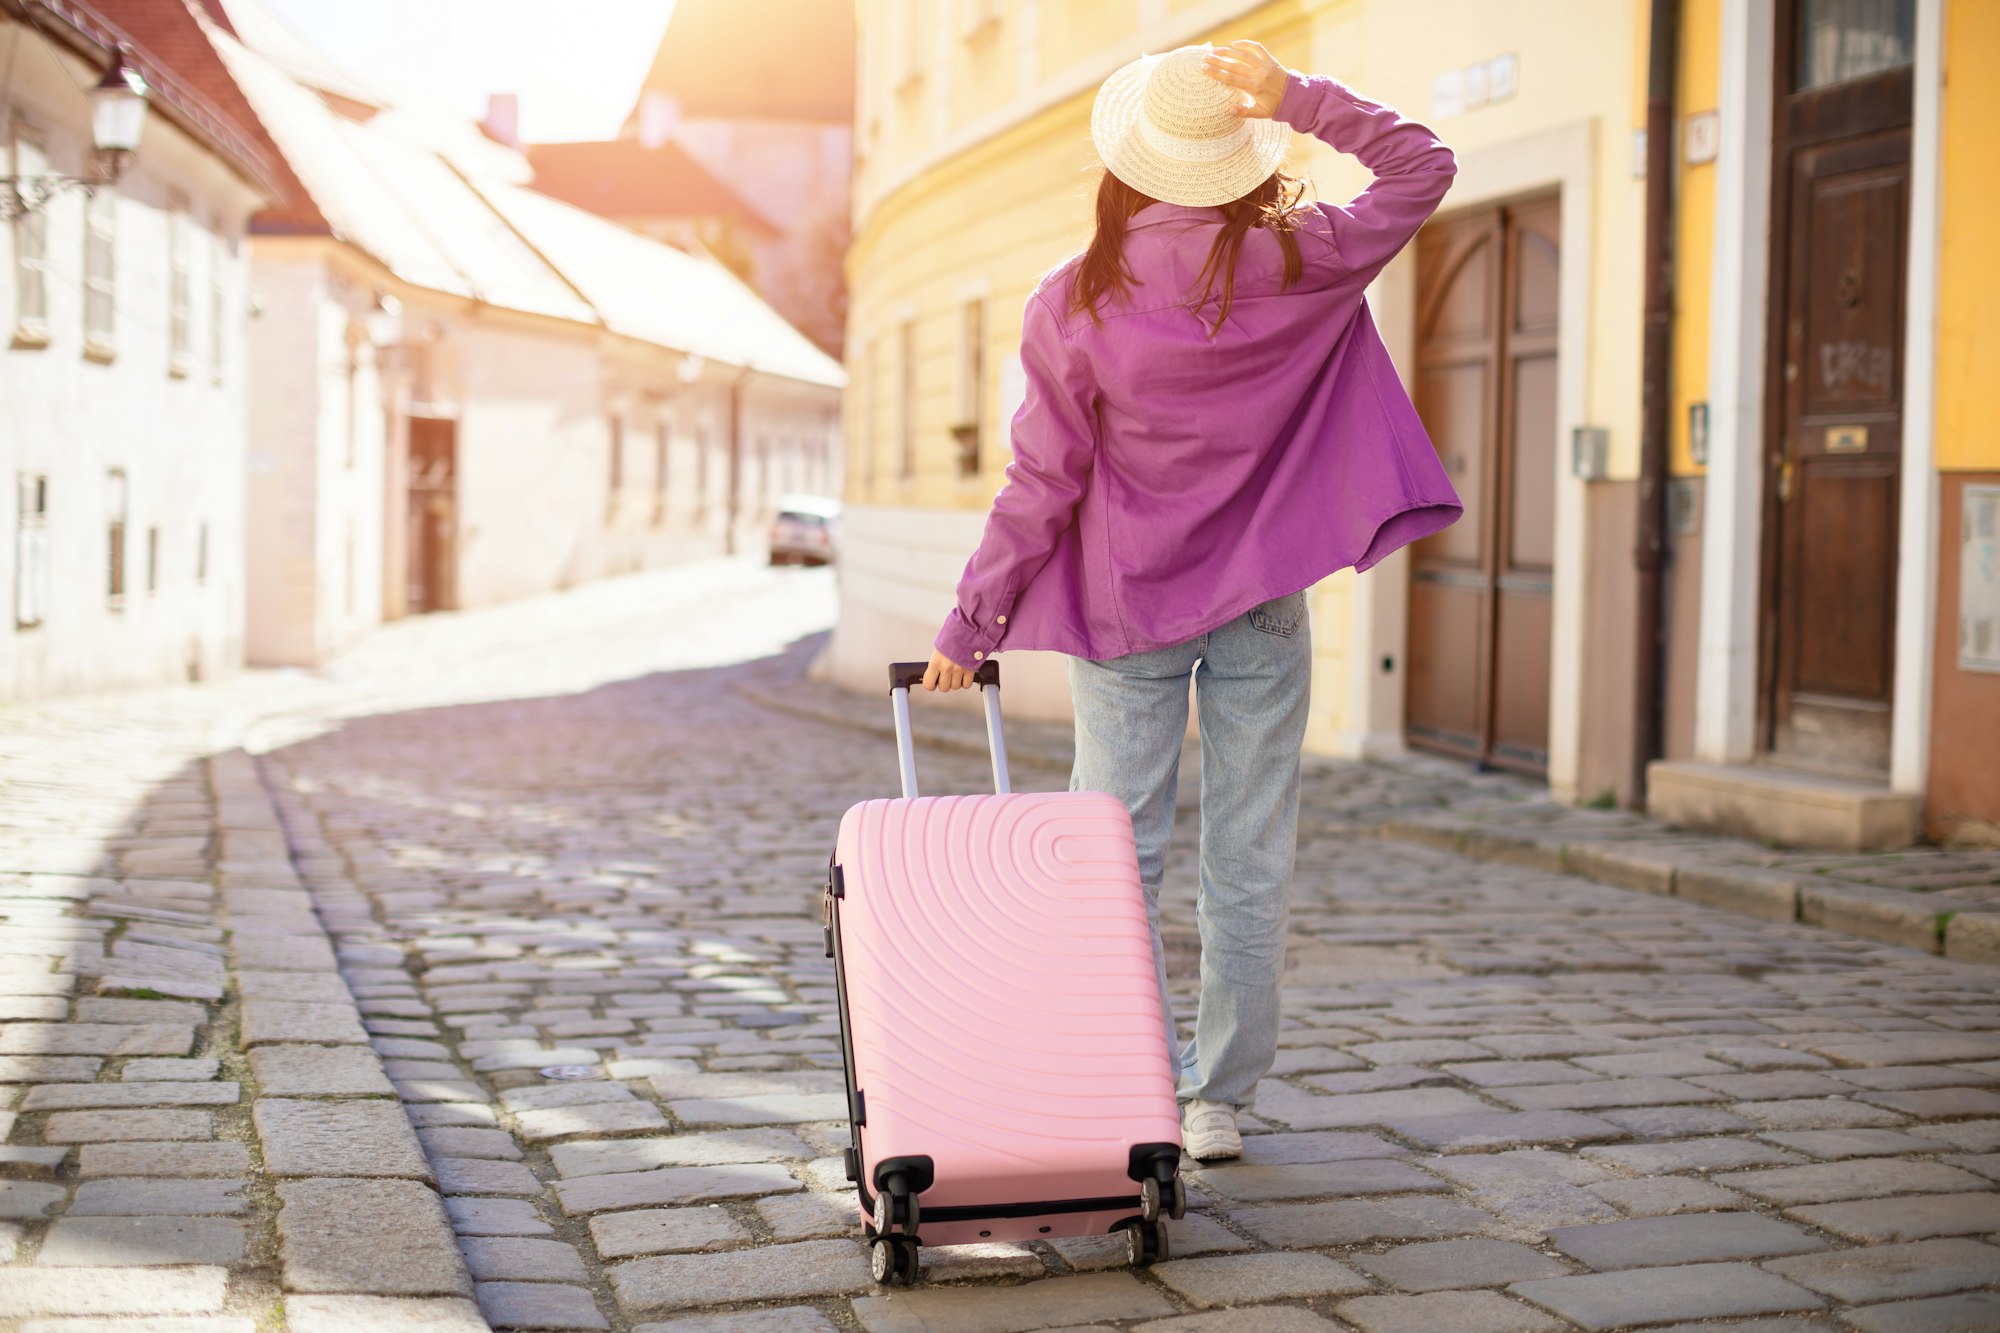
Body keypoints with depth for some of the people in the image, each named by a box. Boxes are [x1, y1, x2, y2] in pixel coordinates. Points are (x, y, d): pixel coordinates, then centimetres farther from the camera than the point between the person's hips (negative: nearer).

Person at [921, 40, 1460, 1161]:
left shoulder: (1076, 304, -9)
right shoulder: (1295, 267, -7)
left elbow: (1042, 486, -8)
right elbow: (1424, 167, 6)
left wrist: (971, 624, 1)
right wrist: (1299, 99, -4)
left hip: (1122, 610, -1)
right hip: (1263, 606, 1)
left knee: (1119, 864, 6)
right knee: (1252, 866, 8)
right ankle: (1221, 1103, 14)